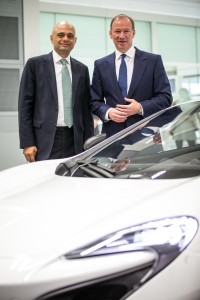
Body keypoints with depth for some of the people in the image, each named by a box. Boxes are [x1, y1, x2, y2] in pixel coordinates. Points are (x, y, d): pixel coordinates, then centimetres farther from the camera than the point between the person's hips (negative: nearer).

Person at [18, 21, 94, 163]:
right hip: (45, 140, -3)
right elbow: (25, 105, -1)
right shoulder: (35, 64, 3)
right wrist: (27, 143, -7)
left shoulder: (82, 69, 13)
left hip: (75, 141, 3)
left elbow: (86, 108, 14)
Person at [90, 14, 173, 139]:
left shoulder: (153, 61, 5)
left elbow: (166, 97, 2)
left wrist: (140, 108, -13)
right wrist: (108, 112, -9)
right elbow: (95, 101, 12)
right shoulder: (100, 65, 11)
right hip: (112, 135, 1)